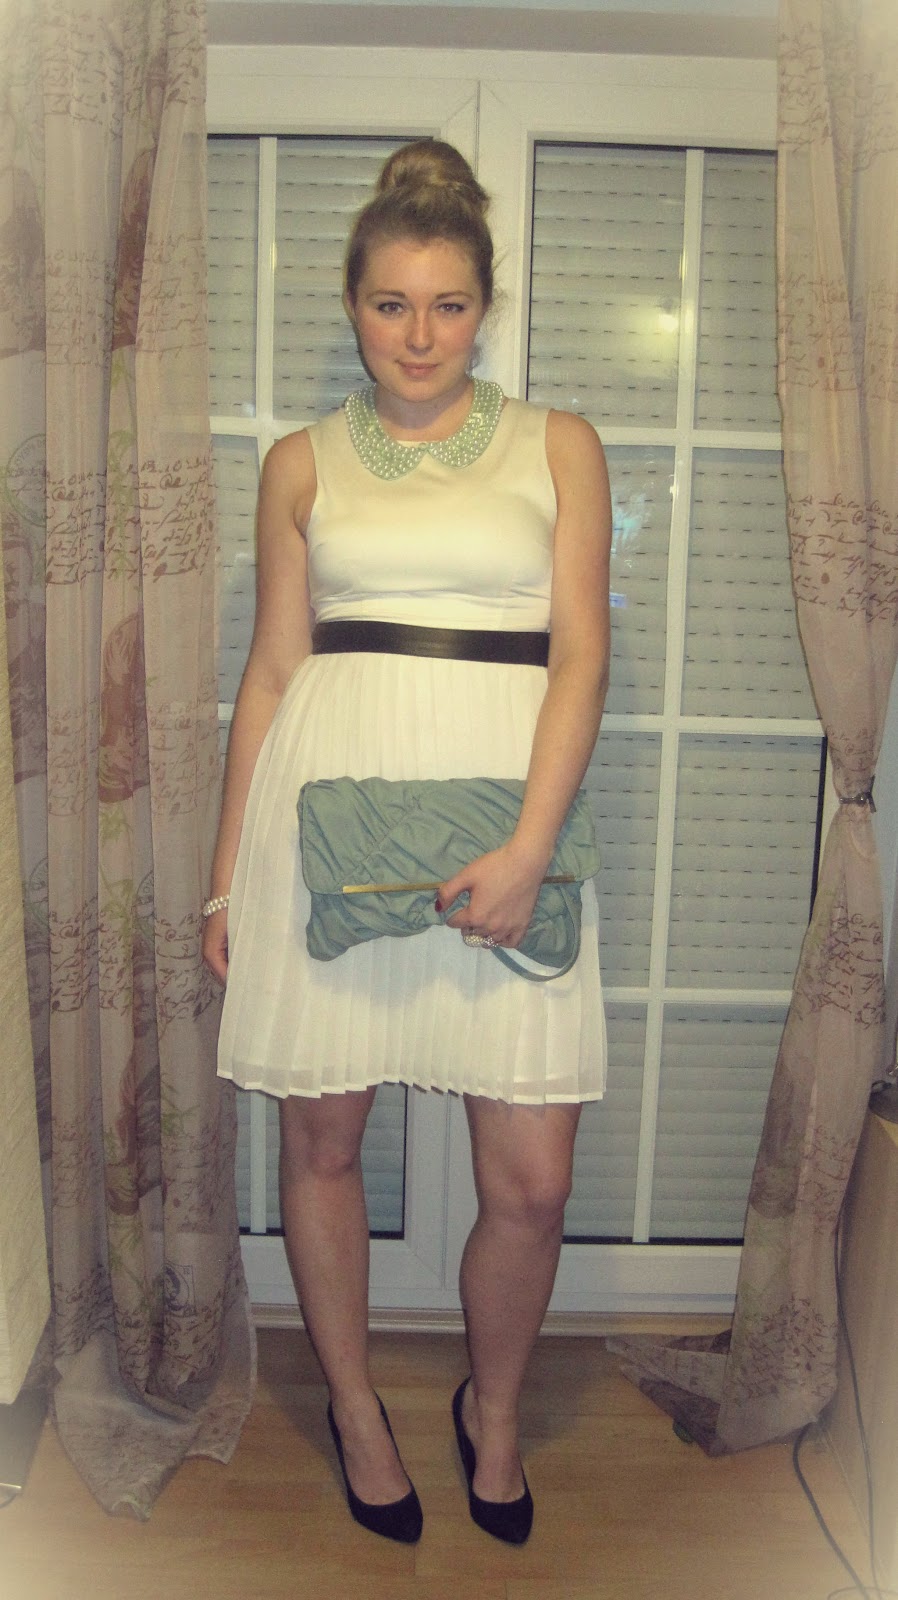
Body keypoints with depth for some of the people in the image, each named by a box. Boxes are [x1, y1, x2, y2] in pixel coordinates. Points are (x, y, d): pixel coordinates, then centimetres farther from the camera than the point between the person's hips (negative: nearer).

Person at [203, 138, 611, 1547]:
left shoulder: (558, 447, 9)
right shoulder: (302, 464, 12)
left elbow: (581, 653, 1)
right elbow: (273, 667, 11)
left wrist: (529, 849, -12)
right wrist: (228, 874, 9)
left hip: (505, 802, -1)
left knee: (532, 1182, 0)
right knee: (321, 1137, 10)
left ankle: (493, 1406, 32)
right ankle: (355, 1405, 36)